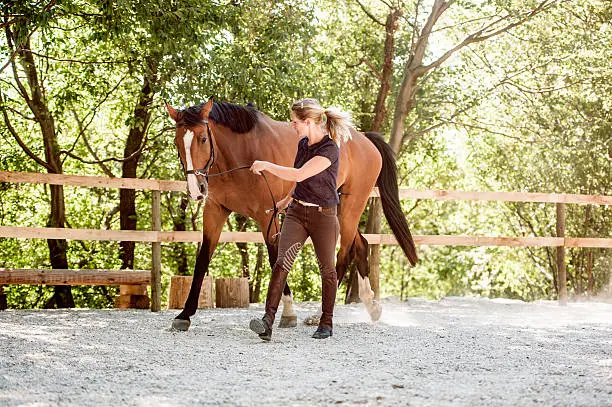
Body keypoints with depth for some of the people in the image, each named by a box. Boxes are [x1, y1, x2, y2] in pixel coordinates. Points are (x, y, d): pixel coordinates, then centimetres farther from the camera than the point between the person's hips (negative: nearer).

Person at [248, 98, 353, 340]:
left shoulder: (330, 149, -19)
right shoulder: (303, 144, 6)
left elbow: (298, 175, -28)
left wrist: (265, 165, -20)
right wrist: (288, 199, 32)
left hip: (323, 215, -6)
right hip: (296, 212, 6)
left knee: (327, 269, 6)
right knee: (282, 262, -11)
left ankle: (326, 323, 22)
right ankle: (268, 320, -19)